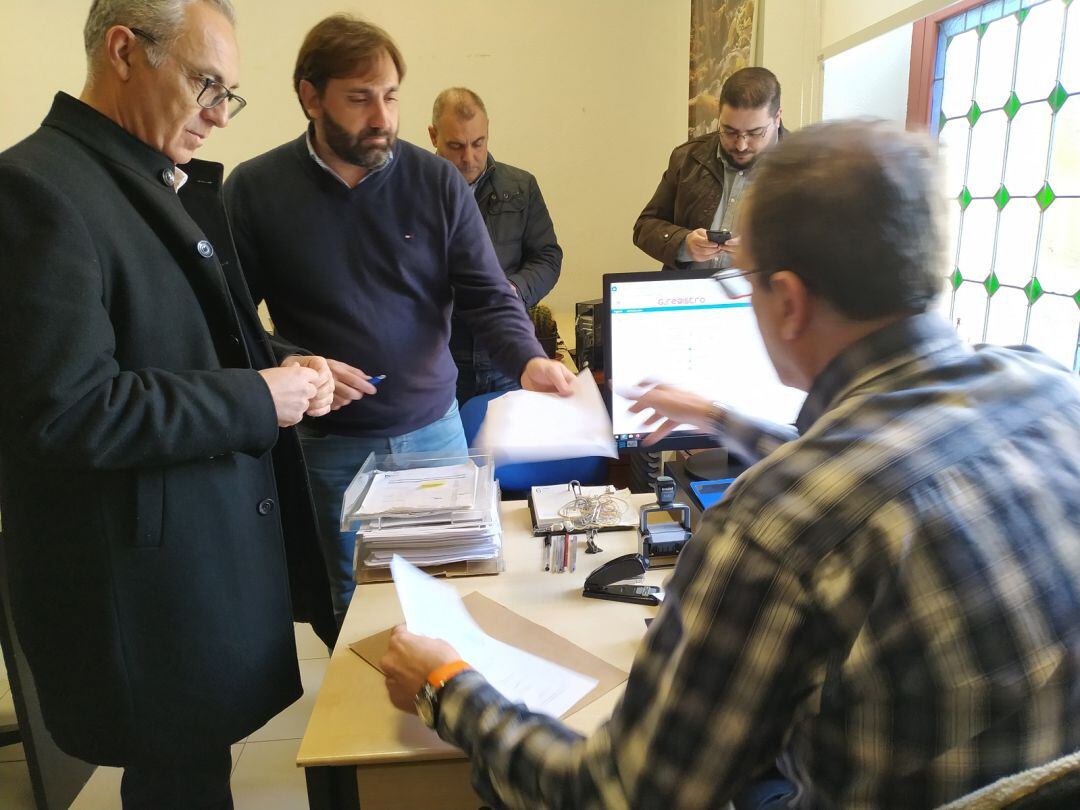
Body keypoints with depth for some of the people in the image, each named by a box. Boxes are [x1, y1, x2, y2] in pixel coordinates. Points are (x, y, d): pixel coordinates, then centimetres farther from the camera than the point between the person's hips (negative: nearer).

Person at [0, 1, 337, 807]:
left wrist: (278, 363, 1)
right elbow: (67, 408, -25)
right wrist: (258, 400, -19)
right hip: (149, 582, -8)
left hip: (218, 547, 9)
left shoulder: (171, 185, 11)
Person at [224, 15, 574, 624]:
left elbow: (488, 296, -6)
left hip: (434, 429, 2)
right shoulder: (255, 190, -7)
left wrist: (529, 361, -23)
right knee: (349, 605, 17)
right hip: (326, 443, -1)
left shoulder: (437, 180, -4)